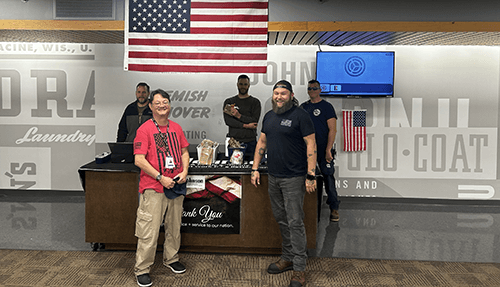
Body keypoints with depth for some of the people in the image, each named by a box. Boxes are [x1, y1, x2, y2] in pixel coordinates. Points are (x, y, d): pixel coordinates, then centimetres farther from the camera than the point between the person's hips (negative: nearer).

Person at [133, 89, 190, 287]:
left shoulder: (176, 128, 10)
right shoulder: (145, 129, -7)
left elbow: (184, 152, 17)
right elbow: (139, 160, -12)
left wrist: (184, 171, 0)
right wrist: (161, 177, -16)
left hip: (176, 186, 6)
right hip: (153, 188, -6)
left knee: (174, 227, 16)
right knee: (149, 231, -3)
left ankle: (171, 259, 35)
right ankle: (142, 270, 12)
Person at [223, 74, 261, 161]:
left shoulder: (255, 102, 7)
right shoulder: (229, 102, 11)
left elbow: (255, 121, -6)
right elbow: (227, 121, -2)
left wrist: (239, 116, -14)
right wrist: (245, 125, -10)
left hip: (250, 141, -1)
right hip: (234, 141, 1)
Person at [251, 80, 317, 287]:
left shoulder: (300, 116, -8)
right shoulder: (269, 116, 13)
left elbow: (311, 145, -11)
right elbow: (262, 142, 18)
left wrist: (311, 175, -17)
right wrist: (255, 169, 11)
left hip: (293, 178, -7)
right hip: (273, 177, 7)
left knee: (295, 222, -3)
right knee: (281, 220, 14)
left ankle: (299, 269, 6)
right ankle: (288, 258, 29)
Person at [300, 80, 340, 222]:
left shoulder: (327, 106, -2)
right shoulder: (303, 107, 12)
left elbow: (333, 130, -7)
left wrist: (328, 150, -15)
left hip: (323, 150, -4)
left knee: (328, 177, -5)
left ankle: (334, 209, 5)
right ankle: (315, 209, 21)